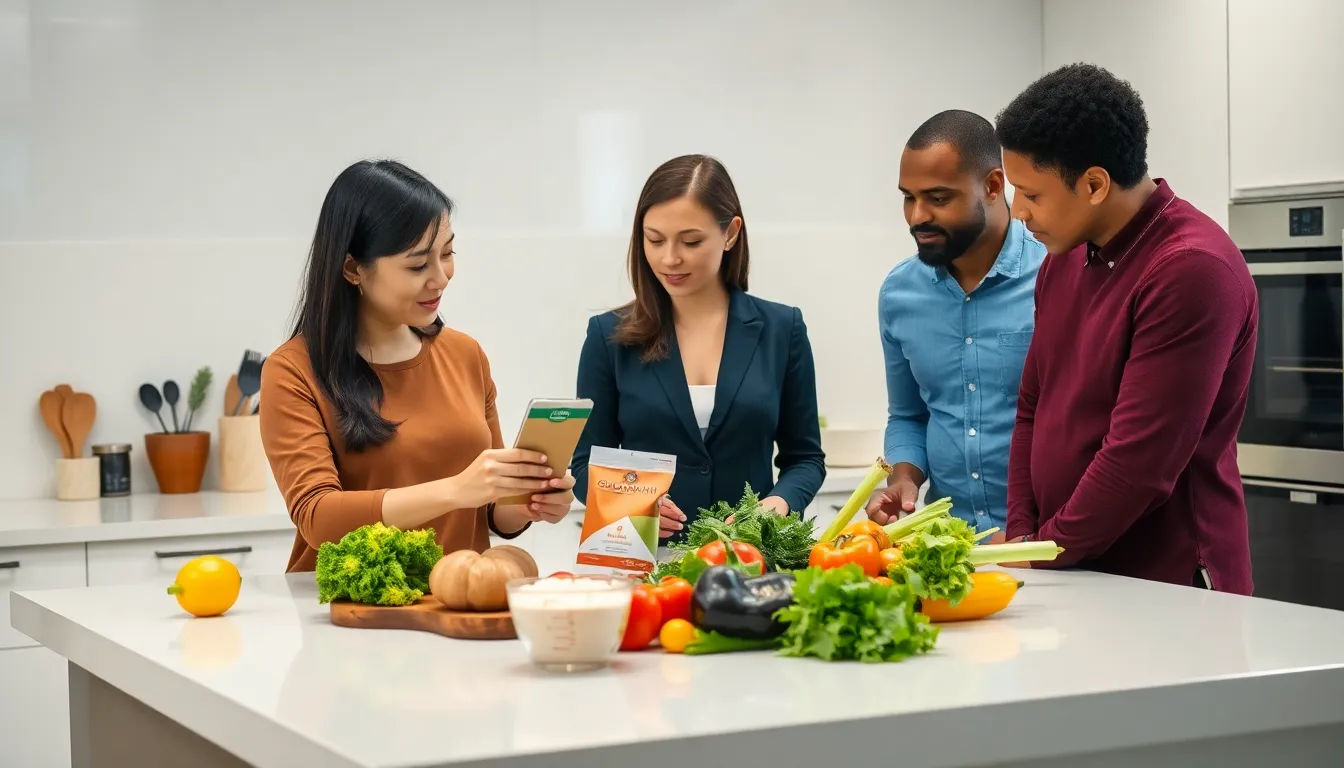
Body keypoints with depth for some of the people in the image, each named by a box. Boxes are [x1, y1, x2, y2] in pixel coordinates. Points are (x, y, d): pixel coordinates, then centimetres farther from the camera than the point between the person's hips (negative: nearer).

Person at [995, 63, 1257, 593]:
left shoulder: (1192, 270, -19)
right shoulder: (1064, 260, 7)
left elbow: (1140, 461, -21)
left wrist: (1043, 555, -12)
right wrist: (1020, 537, 2)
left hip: (1167, 589, -7)